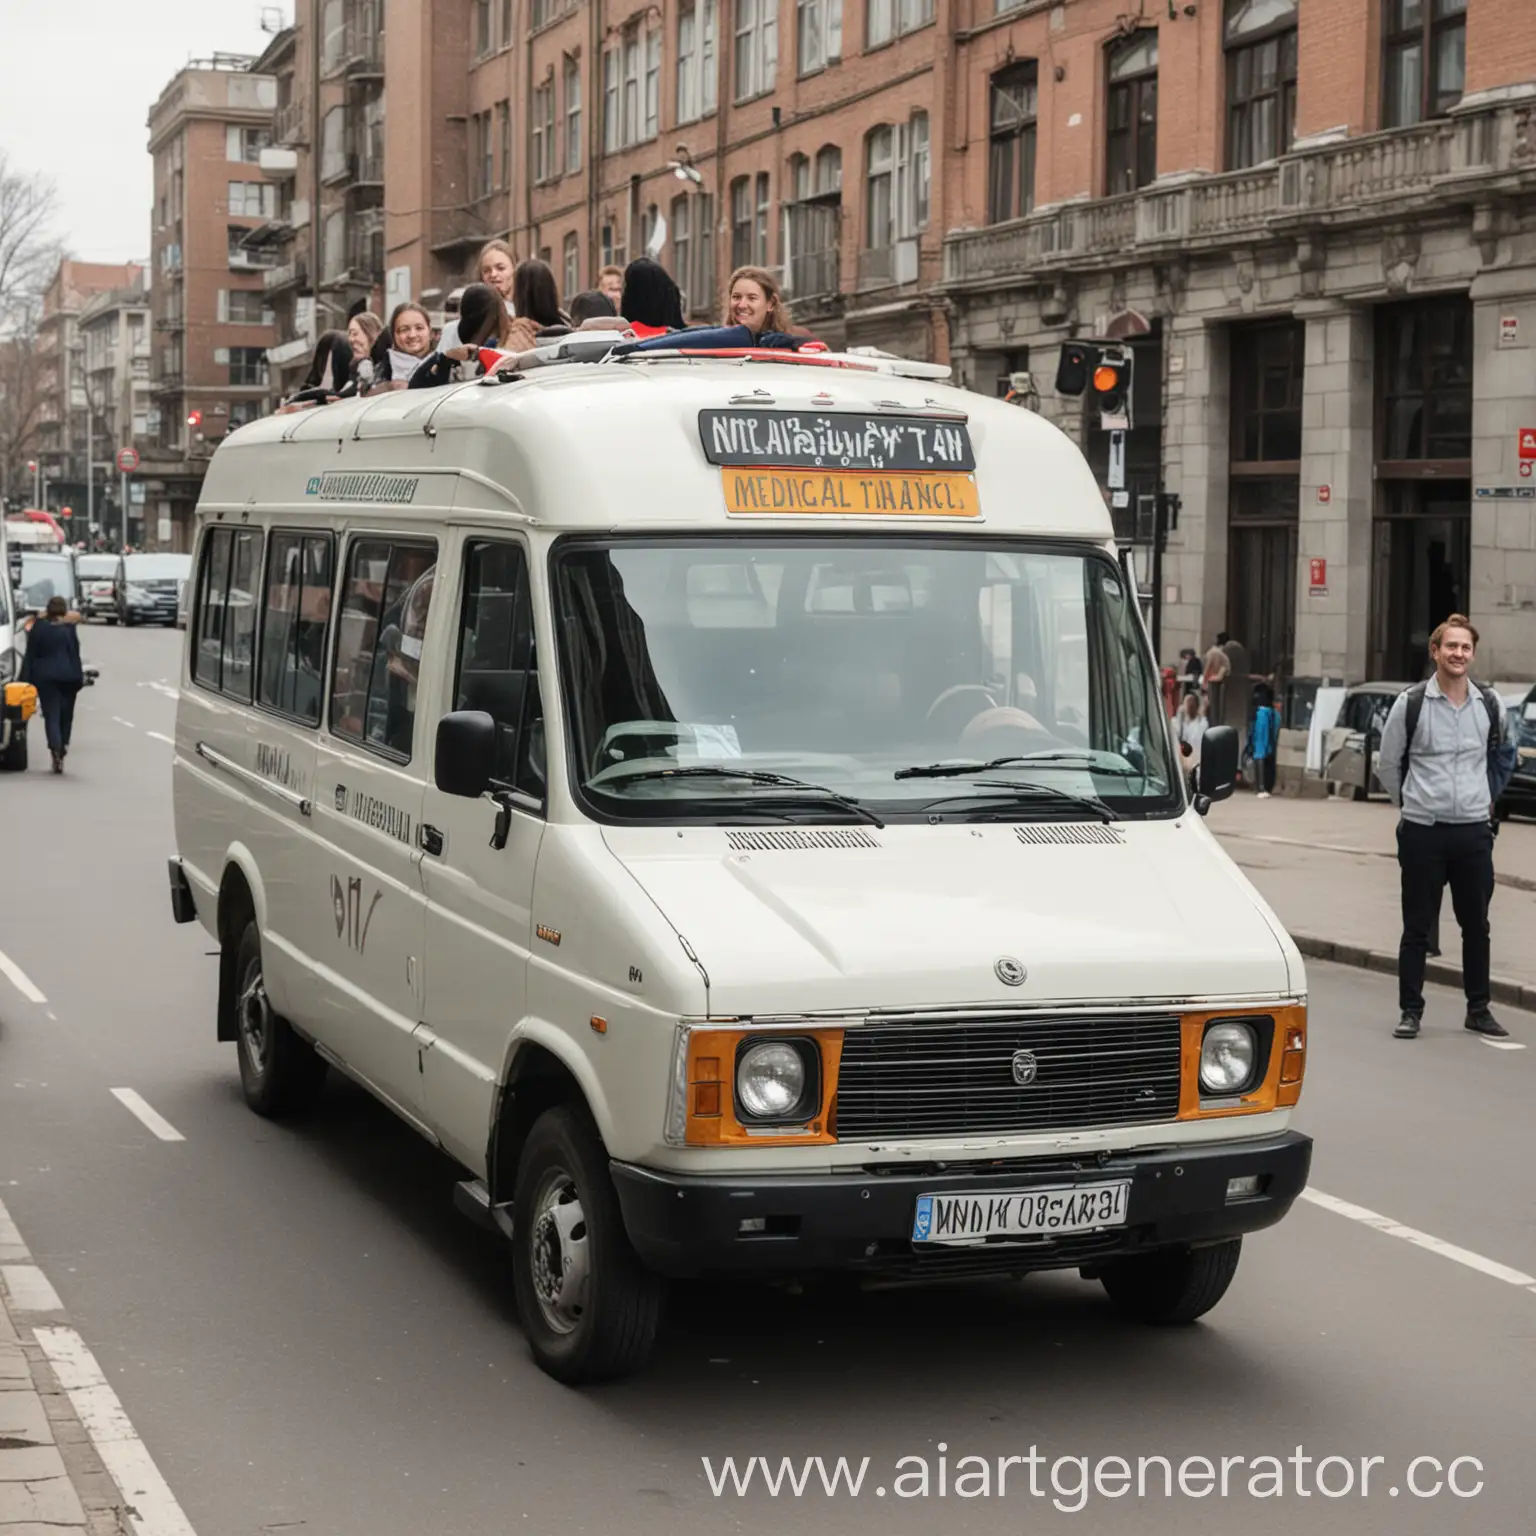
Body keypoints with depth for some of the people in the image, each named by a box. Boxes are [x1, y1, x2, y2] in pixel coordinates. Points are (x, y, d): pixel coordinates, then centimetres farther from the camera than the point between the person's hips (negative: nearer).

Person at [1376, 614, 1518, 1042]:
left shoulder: (1490, 705, 4)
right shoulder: (1410, 703, -4)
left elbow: (1504, 755, 24)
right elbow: (1388, 765, 7)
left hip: (1474, 831, 2)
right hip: (1422, 831, -2)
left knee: (1476, 925, 10)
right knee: (1417, 927, 4)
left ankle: (1479, 1009, 21)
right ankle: (1411, 1011, 12)